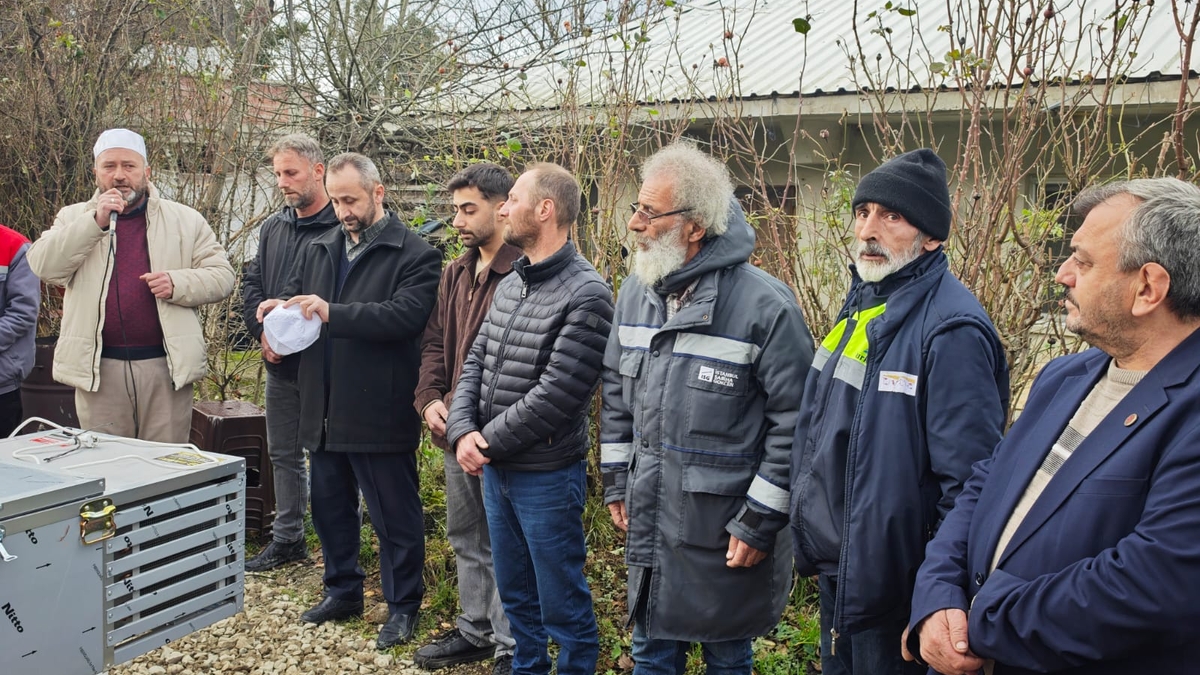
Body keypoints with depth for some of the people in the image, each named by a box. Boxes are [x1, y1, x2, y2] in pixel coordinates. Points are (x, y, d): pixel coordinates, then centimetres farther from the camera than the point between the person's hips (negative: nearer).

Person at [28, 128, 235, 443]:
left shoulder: (185, 220, 8)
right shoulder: (74, 218, 10)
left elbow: (221, 275, 5)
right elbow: (43, 265, -6)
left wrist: (178, 283, -14)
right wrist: (96, 222, -14)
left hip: (166, 367, 0)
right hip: (98, 367, 1)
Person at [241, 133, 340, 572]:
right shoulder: (272, 228, 12)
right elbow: (251, 282, 14)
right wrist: (263, 332, -2)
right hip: (280, 364, 8)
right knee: (283, 454, 17)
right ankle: (287, 540, 31)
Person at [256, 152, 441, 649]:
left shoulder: (414, 255, -9)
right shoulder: (319, 250, 13)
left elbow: (405, 315, -23)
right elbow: (293, 296, 14)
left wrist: (332, 313, -30)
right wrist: (277, 309, -11)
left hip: (380, 415, -7)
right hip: (324, 411, 7)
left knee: (395, 515, 6)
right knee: (329, 507, 19)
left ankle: (403, 606, 22)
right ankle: (343, 590, 37)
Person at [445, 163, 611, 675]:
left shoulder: (585, 295, -17)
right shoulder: (509, 285, 9)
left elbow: (554, 394, -21)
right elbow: (474, 363, 9)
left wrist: (488, 442, -13)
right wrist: (463, 432, -8)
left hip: (547, 475, -7)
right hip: (495, 469, 8)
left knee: (562, 604, 6)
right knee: (515, 595, 21)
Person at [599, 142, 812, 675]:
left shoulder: (765, 305, -18)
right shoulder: (636, 292, 3)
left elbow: (793, 420, -16)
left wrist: (759, 522, -14)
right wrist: (616, 483, 12)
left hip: (726, 530, -5)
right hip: (649, 523, 6)